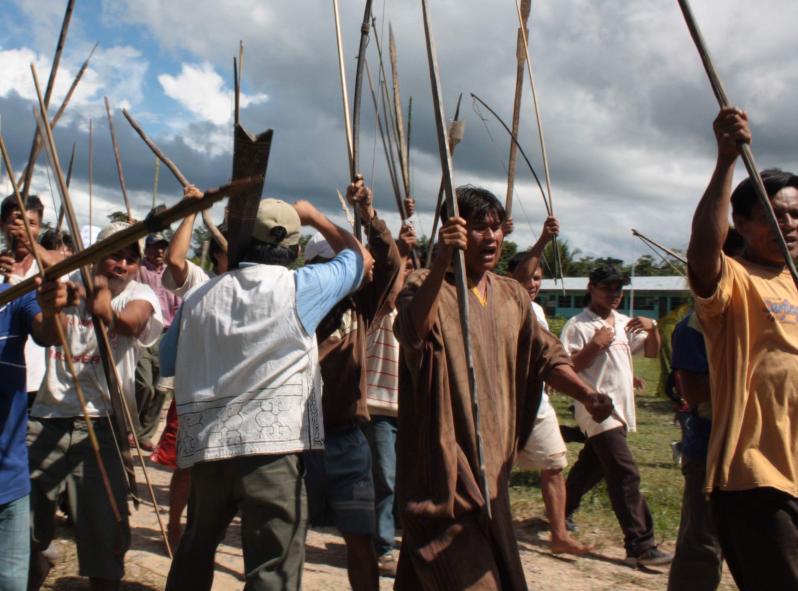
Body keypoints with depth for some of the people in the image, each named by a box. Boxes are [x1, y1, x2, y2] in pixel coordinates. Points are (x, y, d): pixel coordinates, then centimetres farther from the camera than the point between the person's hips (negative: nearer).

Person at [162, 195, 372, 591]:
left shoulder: (200, 297, 8)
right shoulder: (298, 287, -3)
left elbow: (168, 363, 18)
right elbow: (361, 258, 13)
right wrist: (313, 217, 24)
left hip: (206, 445, 5)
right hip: (273, 446, -5)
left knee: (194, 554, 24)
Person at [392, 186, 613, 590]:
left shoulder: (513, 296, 12)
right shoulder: (426, 287, -8)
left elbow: (546, 358, 11)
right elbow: (414, 332, -30)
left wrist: (587, 395, -6)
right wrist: (441, 262, -42)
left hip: (492, 466, 7)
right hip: (442, 469, -7)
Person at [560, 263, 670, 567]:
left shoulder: (625, 323, 17)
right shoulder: (577, 325, -6)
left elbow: (652, 351, 18)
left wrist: (652, 328, 0)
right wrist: (596, 344, -20)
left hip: (621, 409, 8)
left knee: (592, 465, 19)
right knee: (625, 474, -13)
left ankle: (562, 511, 38)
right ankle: (640, 545, -12)